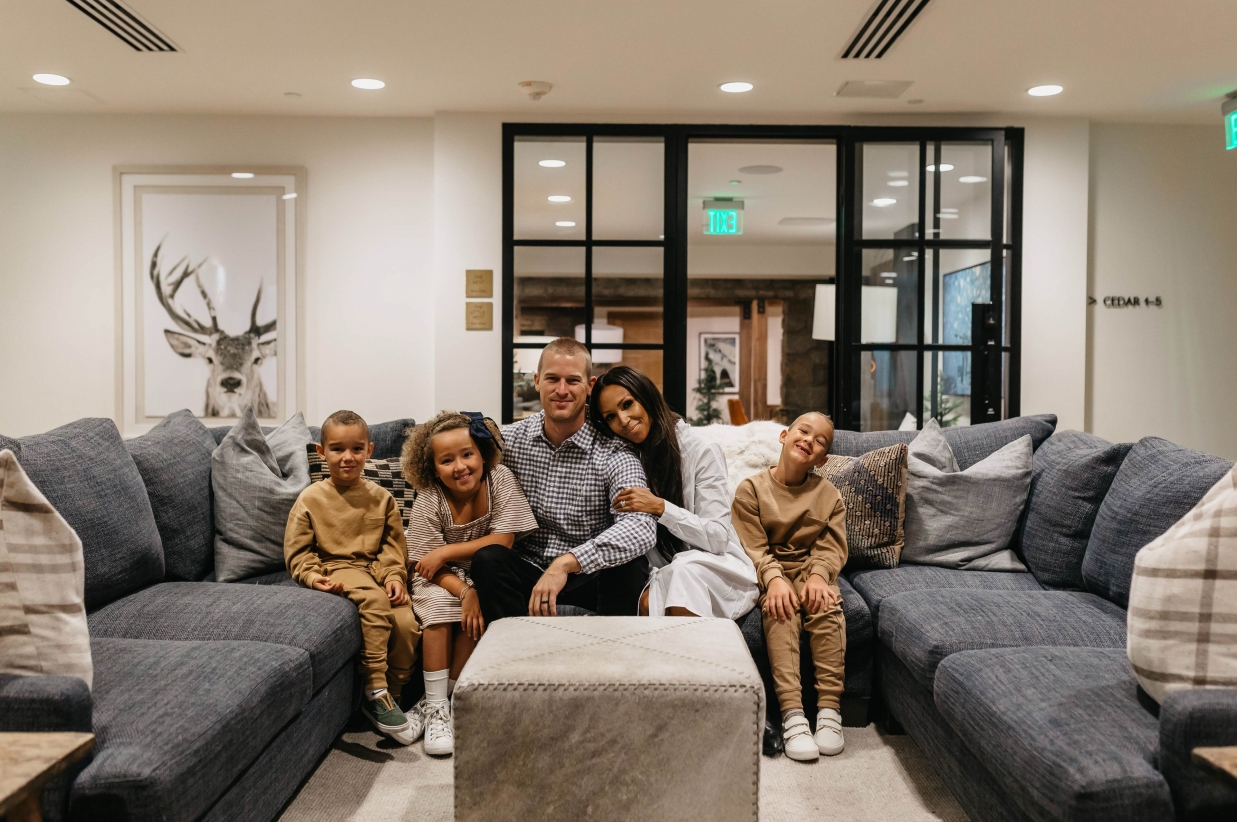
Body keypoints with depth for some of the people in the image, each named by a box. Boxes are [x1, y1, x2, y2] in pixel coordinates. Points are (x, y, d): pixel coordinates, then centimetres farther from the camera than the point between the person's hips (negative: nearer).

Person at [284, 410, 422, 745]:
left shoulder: (381, 498, 11)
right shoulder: (311, 499, 3)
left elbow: (393, 544, 9)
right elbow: (297, 551, 3)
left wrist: (394, 576, -9)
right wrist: (313, 577, -15)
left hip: (377, 569, 3)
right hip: (338, 569, -3)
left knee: (407, 623, -23)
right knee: (373, 600, -35)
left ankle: (391, 693, -2)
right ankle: (376, 692, -28)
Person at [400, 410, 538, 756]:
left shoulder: (500, 480, -16)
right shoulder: (429, 500, -17)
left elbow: (502, 541, -20)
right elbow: (429, 567, -17)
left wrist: (447, 551, -24)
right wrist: (465, 592, -33)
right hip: (440, 577, 0)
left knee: (478, 613, -28)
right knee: (439, 605, -30)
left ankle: (442, 699, -11)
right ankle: (435, 708, -19)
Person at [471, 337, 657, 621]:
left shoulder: (612, 452, -13)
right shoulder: (508, 441, -3)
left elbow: (642, 529, -29)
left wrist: (566, 562, -40)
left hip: (589, 579, -2)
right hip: (527, 574, 2)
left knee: (630, 566, -30)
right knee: (487, 559, -26)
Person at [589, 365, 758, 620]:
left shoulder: (701, 451, -10)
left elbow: (718, 538, -13)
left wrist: (661, 508, -22)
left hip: (717, 568, -2)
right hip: (661, 573, 2)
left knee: (684, 566, -33)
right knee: (647, 604, -30)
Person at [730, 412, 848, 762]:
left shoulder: (829, 494, 9)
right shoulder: (751, 489, 1)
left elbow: (831, 546, -1)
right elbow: (754, 548, -7)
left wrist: (818, 575, -22)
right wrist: (774, 579, -26)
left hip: (810, 570, 2)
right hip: (770, 573, -2)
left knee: (828, 608, -29)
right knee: (781, 611, -32)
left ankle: (829, 709, -27)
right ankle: (792, 714, -36)